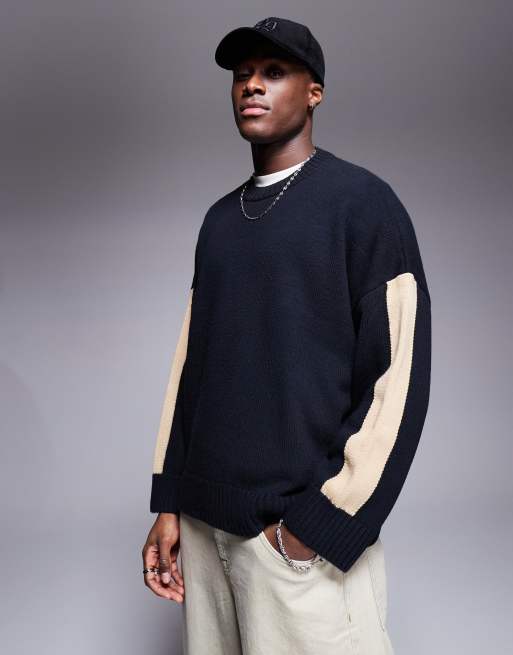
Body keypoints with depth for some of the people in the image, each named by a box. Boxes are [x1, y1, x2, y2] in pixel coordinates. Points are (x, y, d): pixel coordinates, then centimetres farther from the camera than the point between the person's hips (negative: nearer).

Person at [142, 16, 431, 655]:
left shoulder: (361, 201, -5)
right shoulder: (219, 218, 13)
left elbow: (398, 376, -12)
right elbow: (192, 358, 13)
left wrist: (320, 524, -15)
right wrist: (169, 503, 7)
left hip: (302, 532, -5)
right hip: (206, 522, 6)